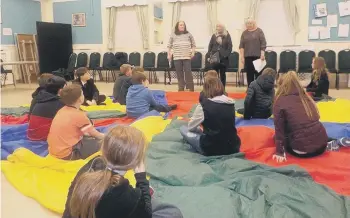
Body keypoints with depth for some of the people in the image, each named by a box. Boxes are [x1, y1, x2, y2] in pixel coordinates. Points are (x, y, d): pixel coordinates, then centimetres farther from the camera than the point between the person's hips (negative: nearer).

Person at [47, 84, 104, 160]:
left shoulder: (62, 110, 7)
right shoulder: (79, 115, -14)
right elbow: (95, 135, -2)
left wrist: (89, 134, 23)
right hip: (67, 154, -8)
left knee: (86, 138, 20)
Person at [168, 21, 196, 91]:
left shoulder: (188, 34, 8)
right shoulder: (173, 35, 9)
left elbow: (193, 44, 10)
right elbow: (169, 46, 12)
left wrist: (193, 52, -1)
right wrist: (169, 54, 6)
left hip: (187, 57, -1)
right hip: (177, 57, 1)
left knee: (188, 72, -5)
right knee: (179, 73, 5)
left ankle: (191, 88, 1)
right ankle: (181, 88, 13)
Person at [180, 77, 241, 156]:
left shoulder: (204, 105, -13)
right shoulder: (231, 104, 1)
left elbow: (190, 127, 1)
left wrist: (202, 130, 22)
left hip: (211, 149, -5)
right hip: (233, 148, 5)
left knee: (183, 129, 13)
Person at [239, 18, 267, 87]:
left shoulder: (259, 31, 3)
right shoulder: (244, 33, 11)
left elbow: (263, 43, -2)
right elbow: (241, 45, 7)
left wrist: (262, 54, -10)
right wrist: (242, 56, -1)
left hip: (257, 56, -2)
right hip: (248, 56, 2)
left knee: (258, 73, -3)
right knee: (249, 74, 3)